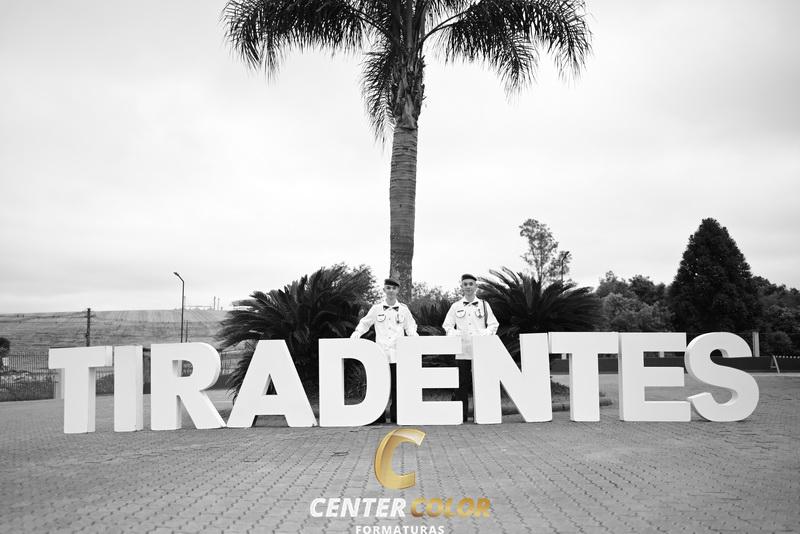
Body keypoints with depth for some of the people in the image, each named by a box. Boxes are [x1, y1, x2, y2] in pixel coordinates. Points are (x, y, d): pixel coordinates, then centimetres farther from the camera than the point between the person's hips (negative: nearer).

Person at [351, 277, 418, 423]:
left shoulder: (403, 309, 9)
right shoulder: (376, 308, 8)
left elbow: (410, 328, 16)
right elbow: (364, 323, 17)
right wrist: (356, 334, 3)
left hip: (398, 353, 0)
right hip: (381, 353, 0)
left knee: (398, 385, 1)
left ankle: (396, 415, 9)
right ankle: (377, 416, 3)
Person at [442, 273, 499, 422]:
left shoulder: (484, 305, 12)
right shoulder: (456, 306, 13)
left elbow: (493, 324, 10)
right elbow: (447, 325, 12)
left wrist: (485, 334, -7)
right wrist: (454, 334, -6)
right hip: (462, 352, 0)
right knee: (462, 384, -2)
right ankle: (461, 415, 4)